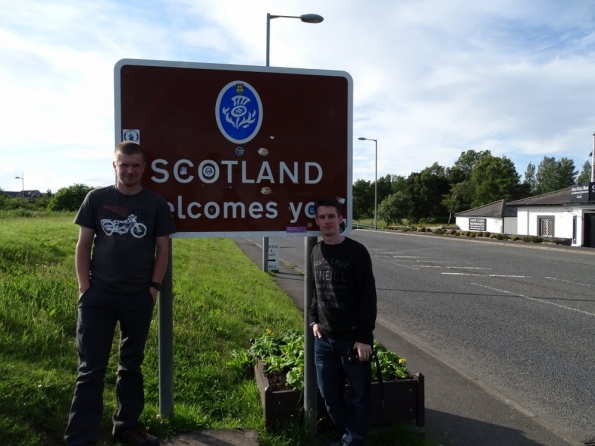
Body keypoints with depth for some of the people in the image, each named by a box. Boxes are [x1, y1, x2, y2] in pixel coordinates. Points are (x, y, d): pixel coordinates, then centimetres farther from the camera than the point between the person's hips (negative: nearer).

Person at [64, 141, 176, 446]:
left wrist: (154, 288, -4)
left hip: (139, 298, 1)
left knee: (131, 365, 14)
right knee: (91, 369, 3)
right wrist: (85, 287, -5)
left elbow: (162, 249, 3)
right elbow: (83, 245, 3)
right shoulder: (96, 199, 1)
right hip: (98, 295, -1)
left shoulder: (156, 204, 1)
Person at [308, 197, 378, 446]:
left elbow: (368, 297, -12)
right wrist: (313, 319, 5)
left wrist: (364, 337, -15)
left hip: (353, 339, -5)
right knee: (330, 395, 15)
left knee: (359, 396, 8)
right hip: (324, 339, 5)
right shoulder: (316, 252, 6)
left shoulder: (356, 252, -11)